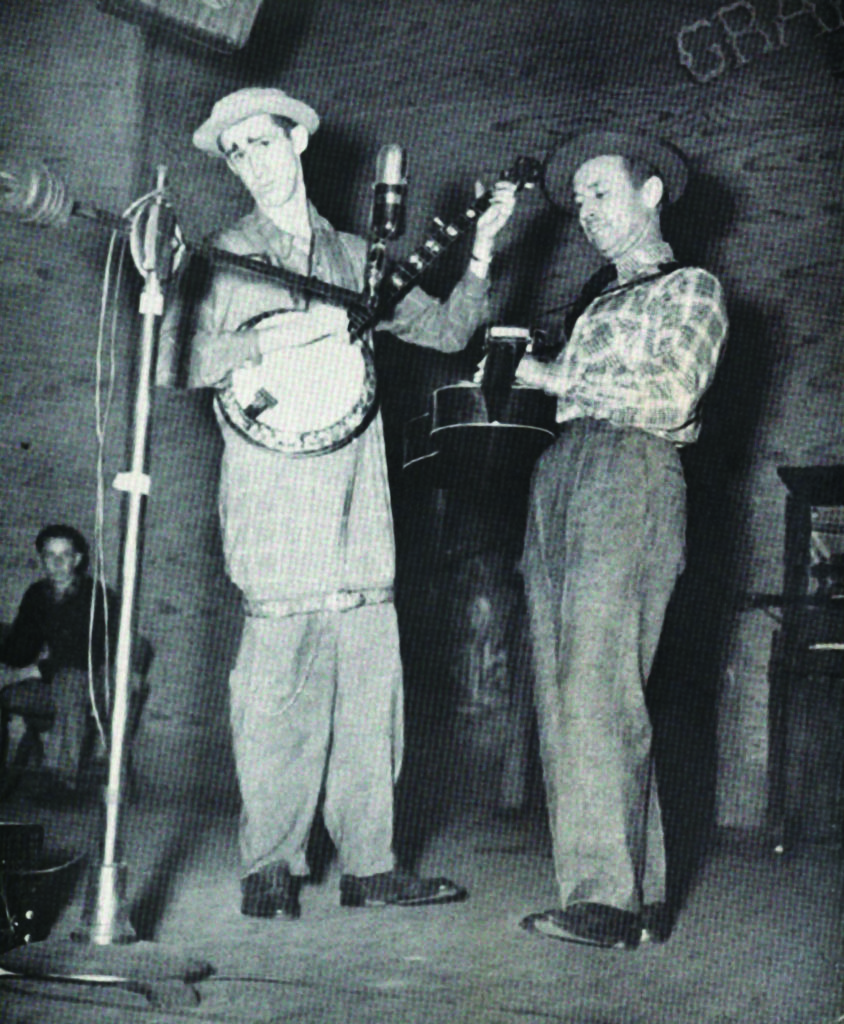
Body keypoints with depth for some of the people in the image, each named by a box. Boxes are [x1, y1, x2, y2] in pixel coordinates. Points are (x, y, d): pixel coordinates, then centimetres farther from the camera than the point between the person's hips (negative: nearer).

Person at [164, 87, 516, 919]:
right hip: (275, 498, -4)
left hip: (357, 500, 4)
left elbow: (445, 330, 19)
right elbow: (193, 361, -6)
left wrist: (481, 250, 11)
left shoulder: (354, 258, 20)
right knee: (281, 678, -8)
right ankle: (270, 868, 1)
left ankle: (369, 864, 9)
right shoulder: (229, 256, 8)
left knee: (369, 678, 3)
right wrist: (283, 335, -15)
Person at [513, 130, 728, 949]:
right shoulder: (599, 295, 29)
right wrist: (527, 372, 8)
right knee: (564, 691, 0)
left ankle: (611, 899, -16)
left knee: (598, 688, -17)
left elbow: (671, 399, -7)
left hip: (631, 477, -7)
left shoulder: (692, 288, 7)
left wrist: (560, 379, -4)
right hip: (561, 475, 7)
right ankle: (637, 895, 4)